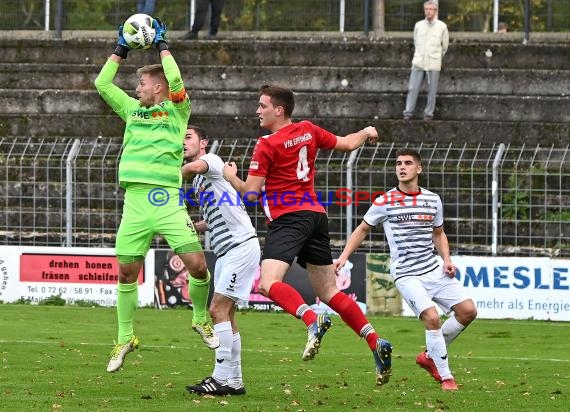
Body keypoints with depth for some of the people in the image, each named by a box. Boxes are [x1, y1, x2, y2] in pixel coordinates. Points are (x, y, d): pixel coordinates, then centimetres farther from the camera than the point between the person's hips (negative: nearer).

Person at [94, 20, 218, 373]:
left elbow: (175, 80, -13)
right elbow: (102, 83, 20)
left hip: (167, 200, -4)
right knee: (127, 273, 5)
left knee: (197, 264, -10)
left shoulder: (176, 110, 4)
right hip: (135, 200, 5)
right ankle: (125, 339, 16)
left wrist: (162, 46, -1)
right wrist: (121, 50, 19)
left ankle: (201, 320, 14)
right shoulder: (133, 110, 18)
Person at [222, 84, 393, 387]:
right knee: (329, 292, 13)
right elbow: (346, 144, 22)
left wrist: (231, 177, 13)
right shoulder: (308, 131, 10)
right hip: (316, 215, 8)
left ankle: (312, 320, -44)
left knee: (269, 283, -23)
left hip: (288, 218, -8)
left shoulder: (266, 146, -8)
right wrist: (366, 132, 43)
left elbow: (250, 193, -8)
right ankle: (376, 343, 4)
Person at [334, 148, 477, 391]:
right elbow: (363, 229, 10)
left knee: (468, 310, -4)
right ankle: (446, 377, -11)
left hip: (434, 270, 5)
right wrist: (344, 257, 0)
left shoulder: (433, 200, 8)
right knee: (431, 317, -23)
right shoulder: (385, 202, -3)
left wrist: (447, 259, 5)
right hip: (406, 275, -5)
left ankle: (430, 357, 15)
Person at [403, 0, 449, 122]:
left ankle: (429, 113, 10)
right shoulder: (418, 25, 4)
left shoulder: (442, 27, -1)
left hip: (434, 65, -1)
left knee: (432, 90, 1)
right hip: (418, 62, 2)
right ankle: (408, 112, 5)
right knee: (413, 88, -1)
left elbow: (445, 46, 10)